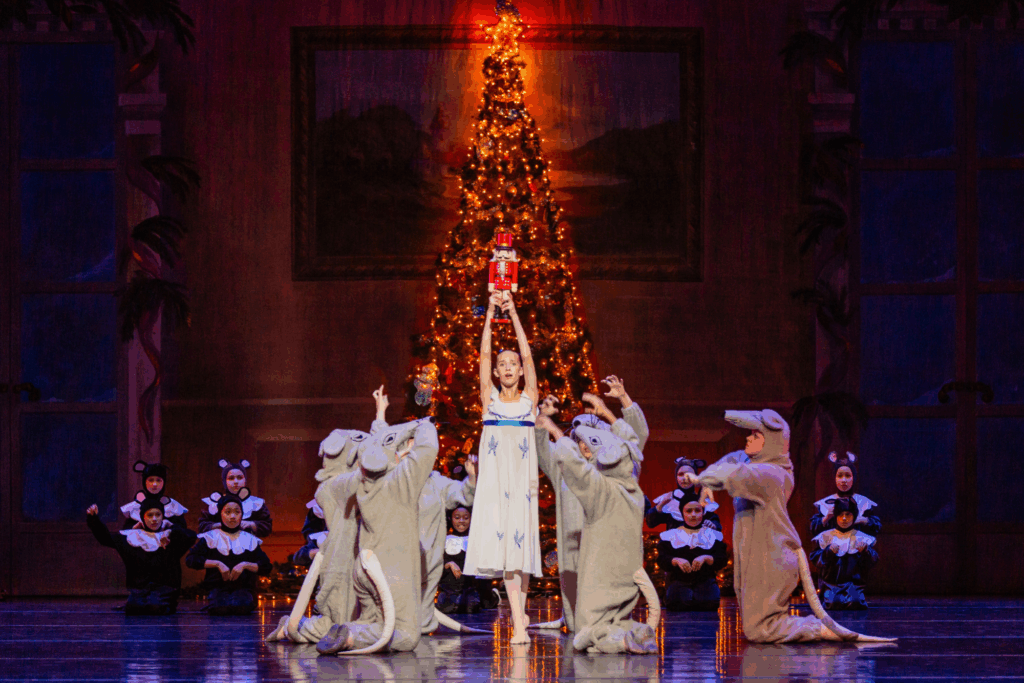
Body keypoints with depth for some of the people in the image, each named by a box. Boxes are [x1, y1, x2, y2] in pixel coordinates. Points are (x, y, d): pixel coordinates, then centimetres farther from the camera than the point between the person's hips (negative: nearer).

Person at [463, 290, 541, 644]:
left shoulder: (529, 398, 8)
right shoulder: (489, 397, 9)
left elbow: (527, 354, 2)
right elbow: (483, 353, 3)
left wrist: (513, 312, 0)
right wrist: (490, 313, -1)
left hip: (523, 478, 0)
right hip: (494, 478, 0)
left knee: (522, 539, -4)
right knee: (502, 542, -9)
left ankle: (521, 604, 17)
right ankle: (519, 622, -12)